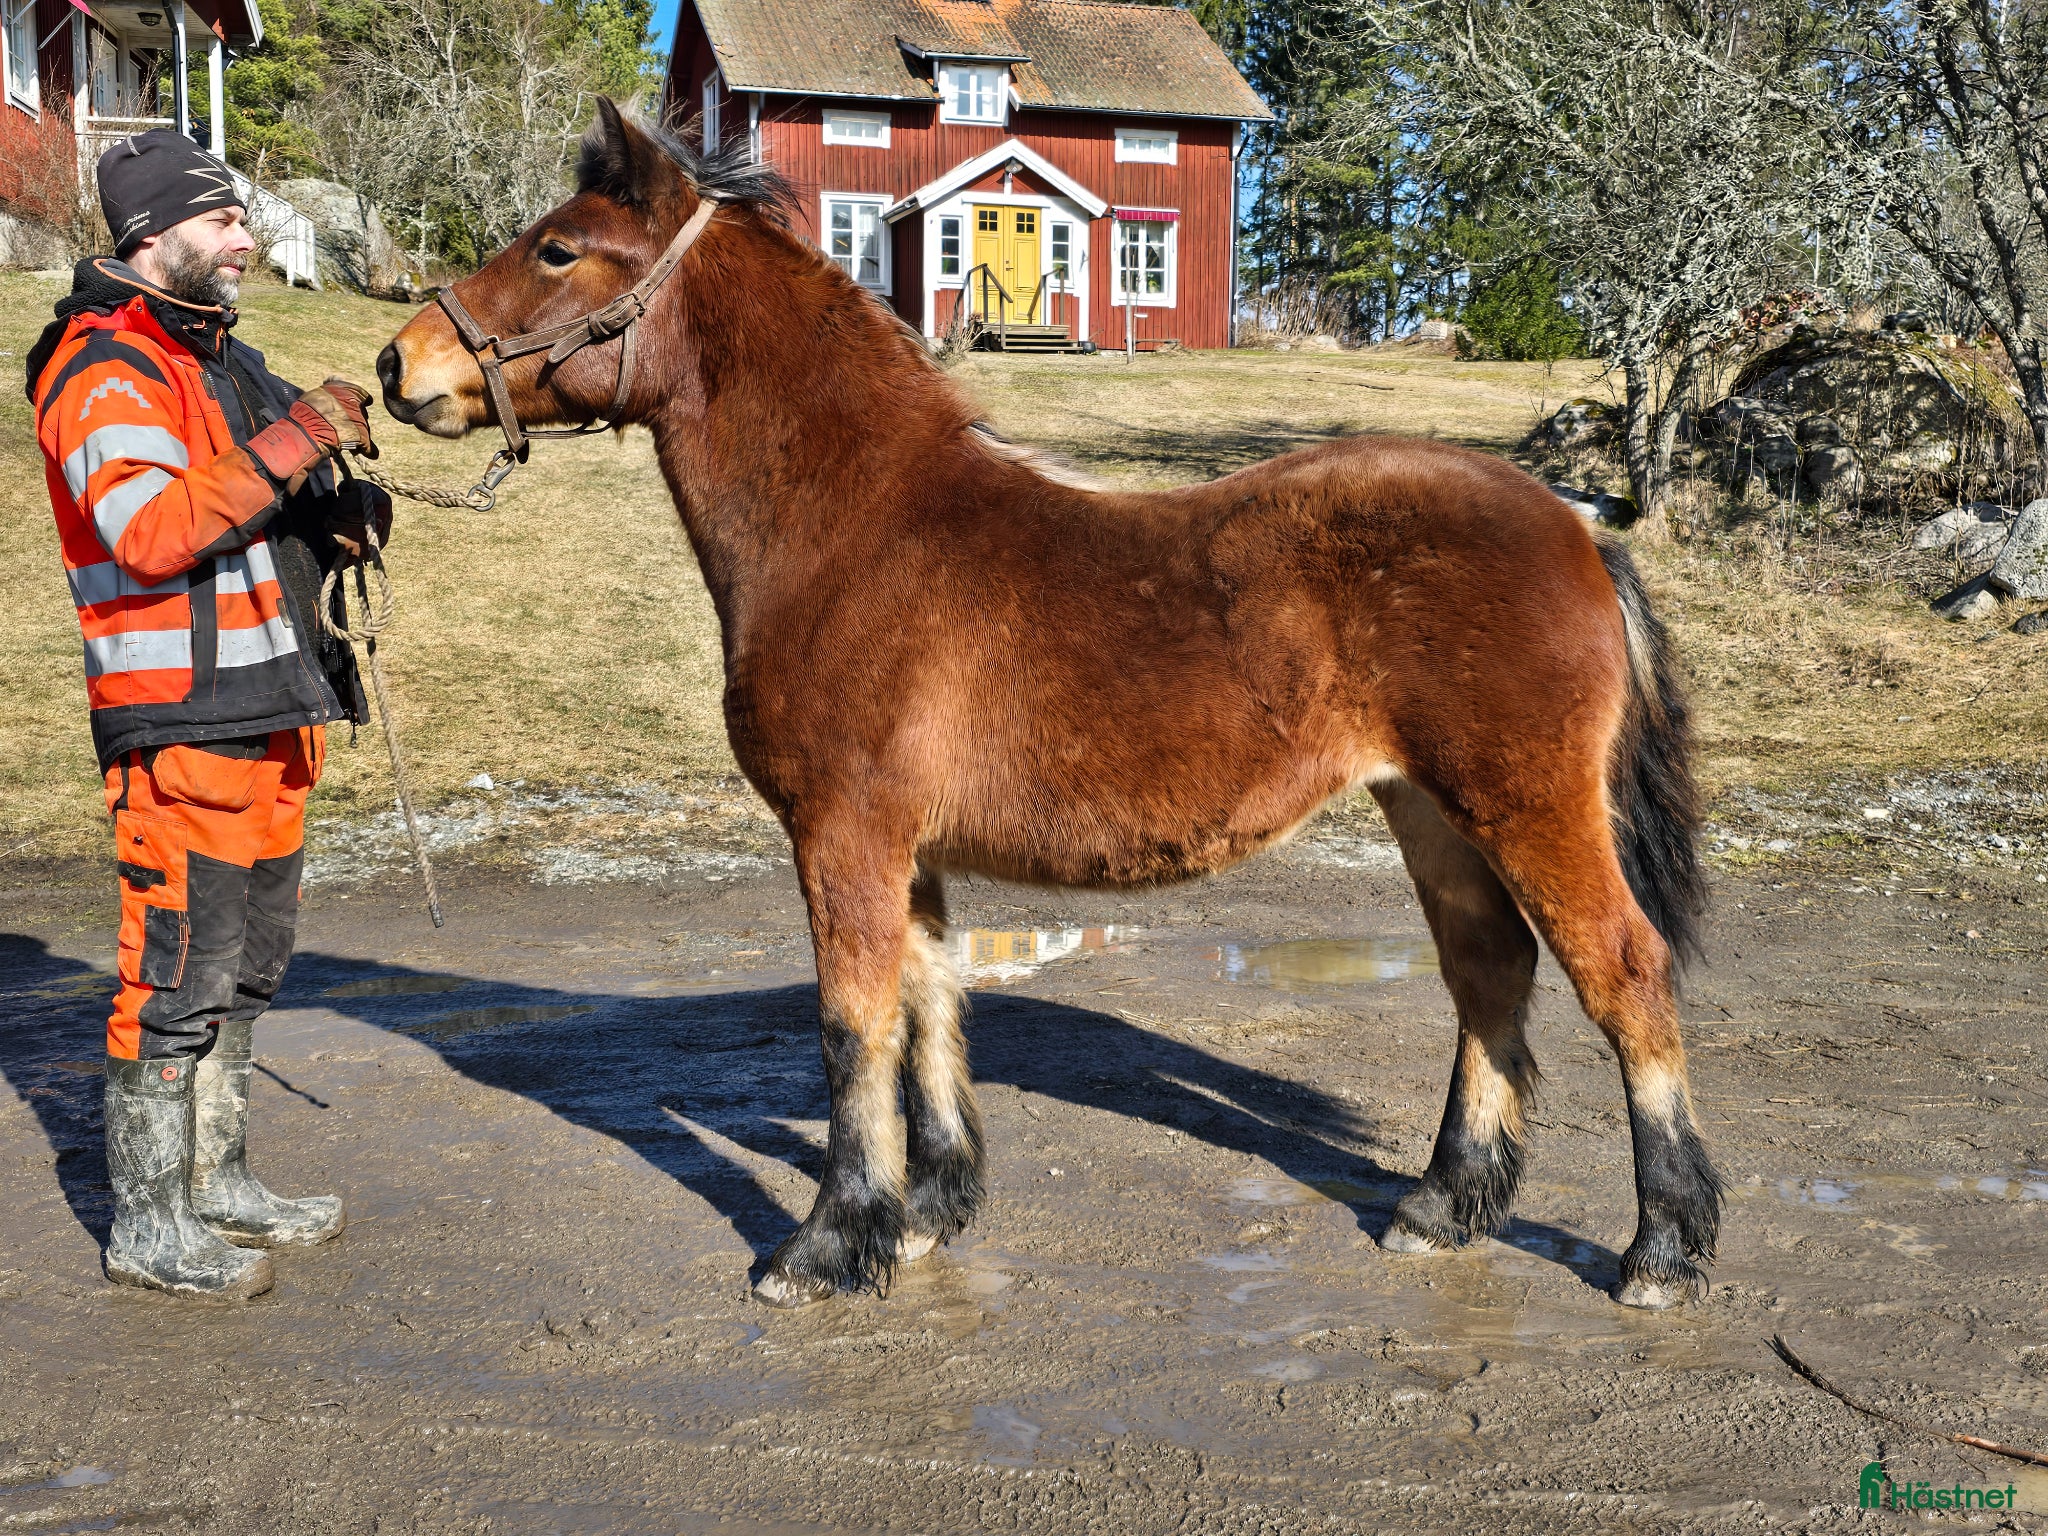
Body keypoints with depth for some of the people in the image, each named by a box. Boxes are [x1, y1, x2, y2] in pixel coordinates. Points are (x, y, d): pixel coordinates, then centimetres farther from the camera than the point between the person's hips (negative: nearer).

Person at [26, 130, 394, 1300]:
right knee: (179, 969, -3)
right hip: (183, 723, -9)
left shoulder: (223, 358, 18)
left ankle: (216, 1180, 30)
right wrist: (291, 443, -29)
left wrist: (343, 511, 3)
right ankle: (149, 1225, 8)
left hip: (271, 710, 10)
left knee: (249, 962, 17)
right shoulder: (107, 371, -11)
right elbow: (151, 529, -27)